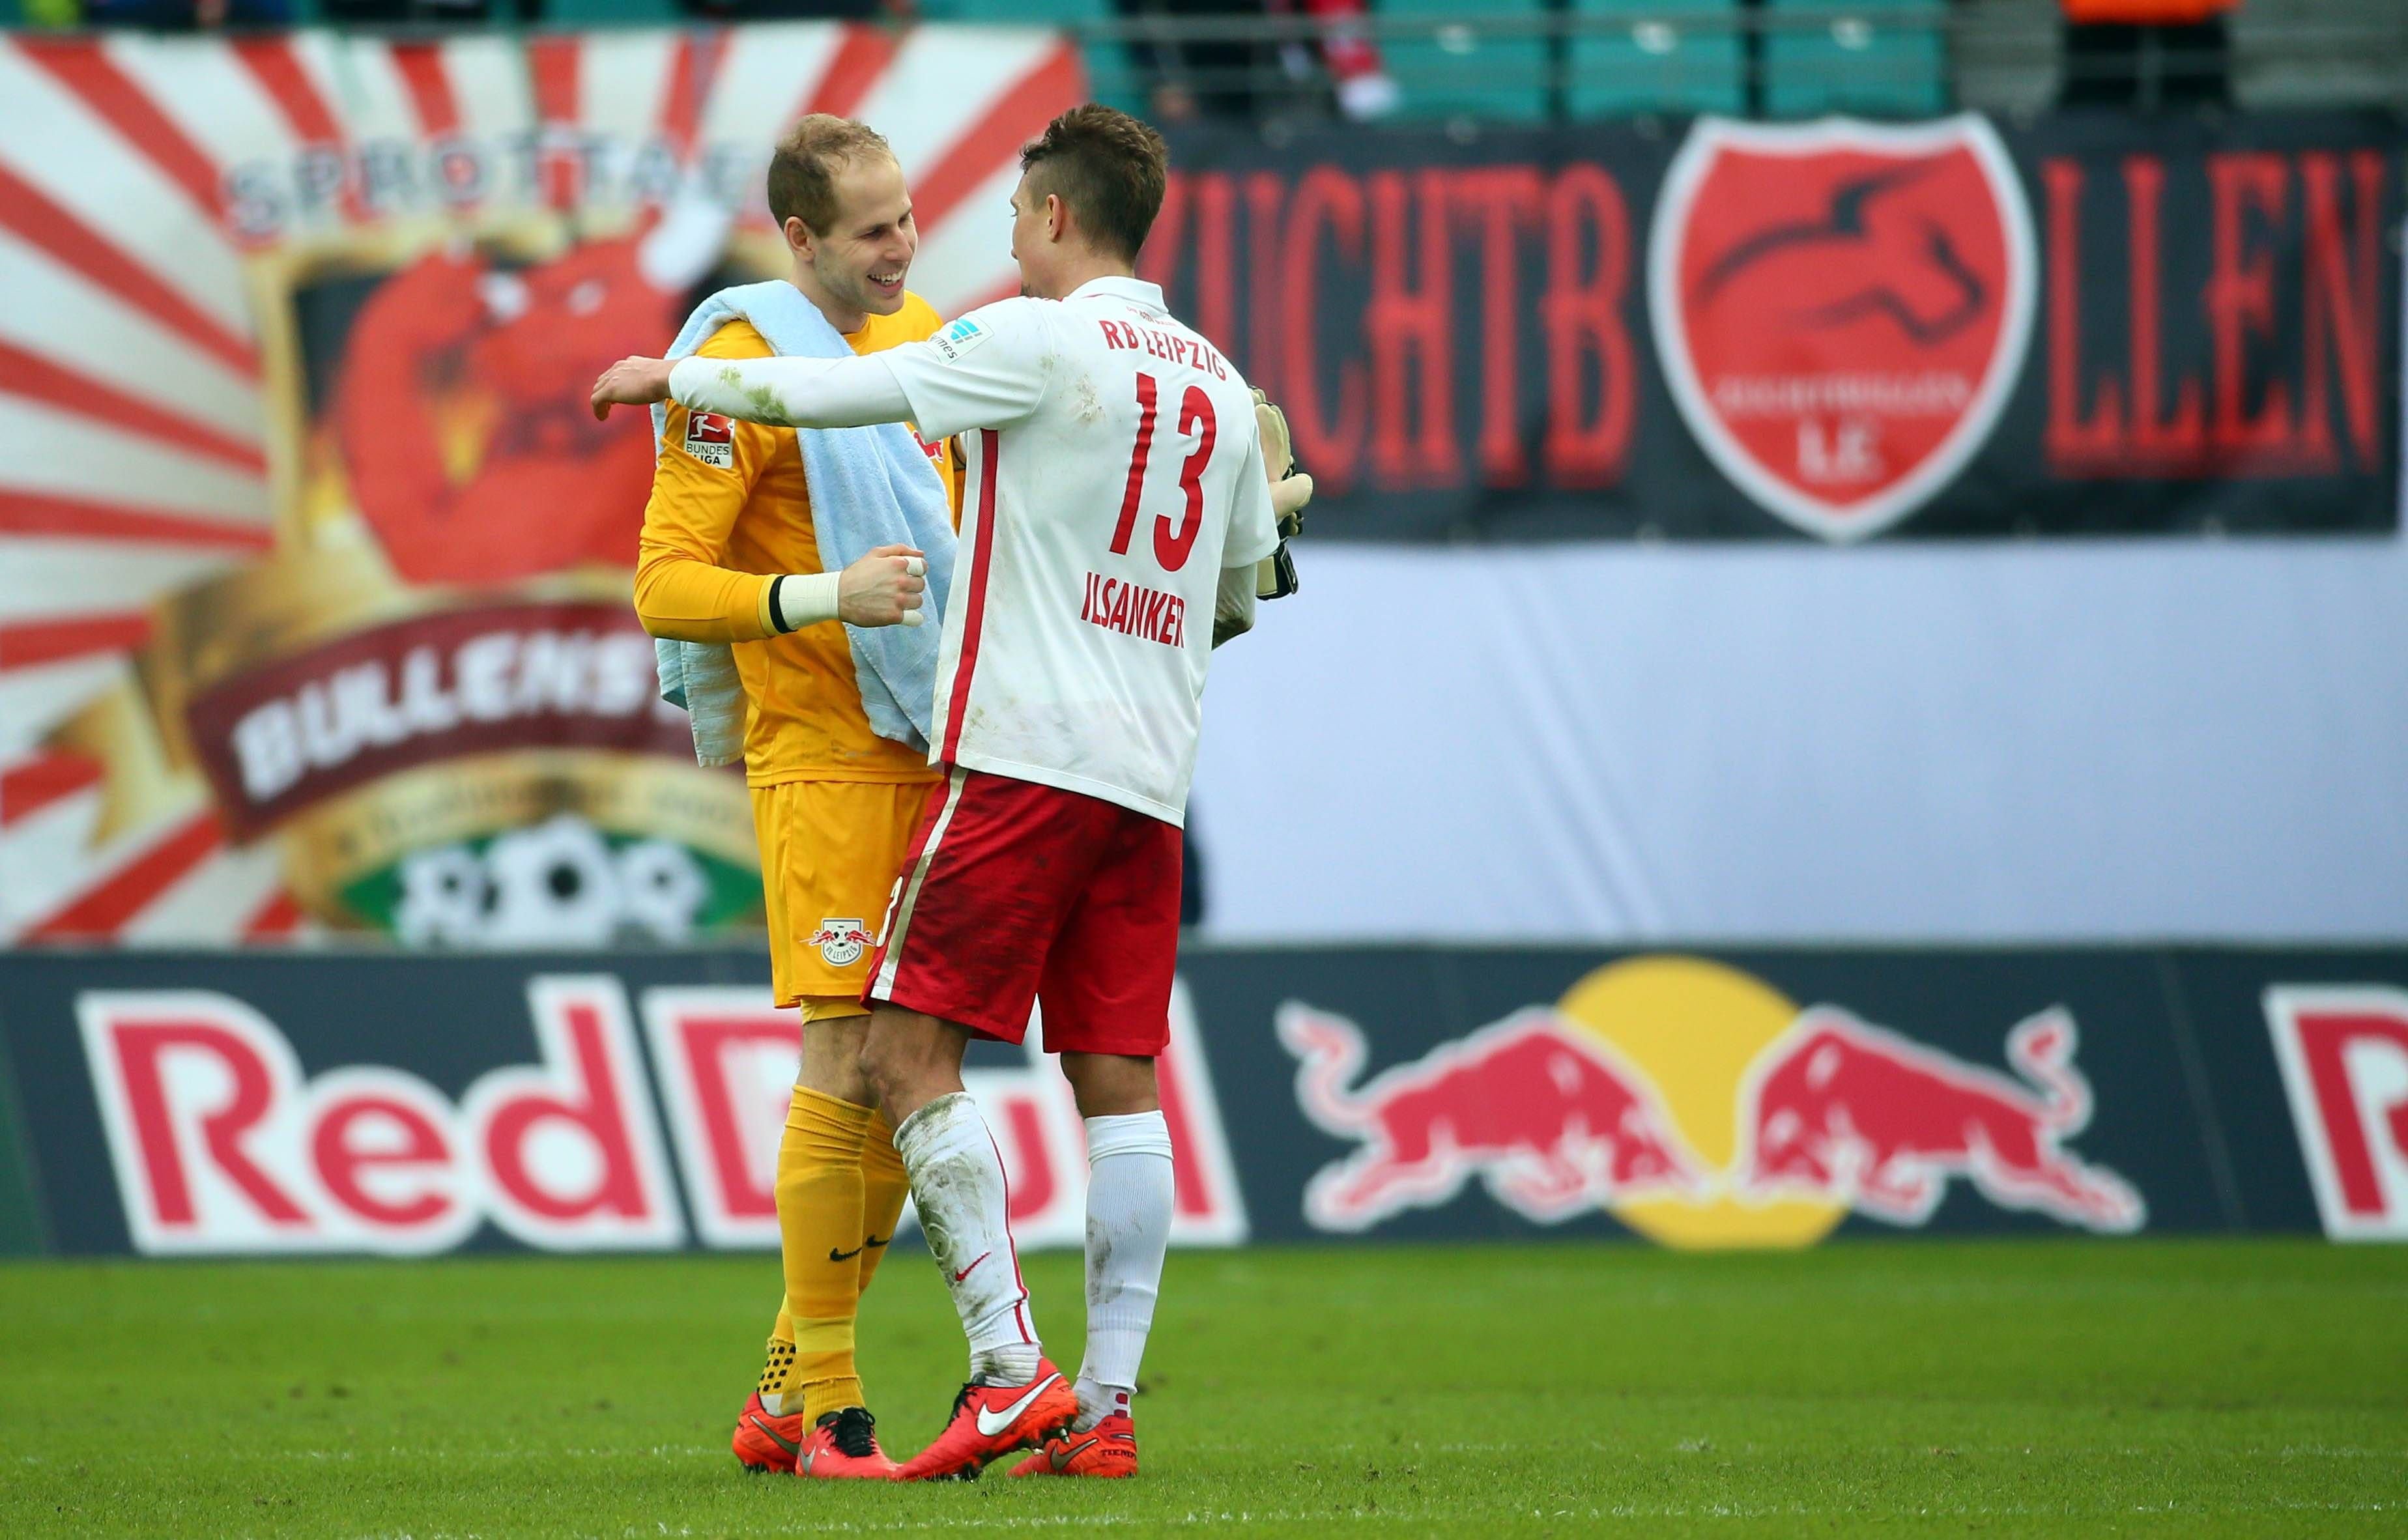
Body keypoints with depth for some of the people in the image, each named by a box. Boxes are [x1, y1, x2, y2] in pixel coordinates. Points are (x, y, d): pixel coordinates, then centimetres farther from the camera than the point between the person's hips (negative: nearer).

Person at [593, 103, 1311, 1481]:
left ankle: (1011, 1371, -14)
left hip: (1025, 753, -7)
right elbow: (1244, 590, 25)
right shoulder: (1220, 384, 14)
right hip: (1153, 776, 7)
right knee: (1118, 1083, 5)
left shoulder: (1042, 342, -7)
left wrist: (672, 376, 12)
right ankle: (1107, 1408, 1)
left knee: (910, 1048, -5)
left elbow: (827, 393, -3)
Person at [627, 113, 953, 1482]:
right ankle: (825, 1407, -6)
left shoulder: (924, 333, 13)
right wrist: (825, 598, -25)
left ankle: (787, 1394, 15)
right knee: (846, 1065, -12)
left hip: (935, 750, 7)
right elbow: (665, 588, -15)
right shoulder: (742, 369, -11)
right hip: (820, 761, -7)